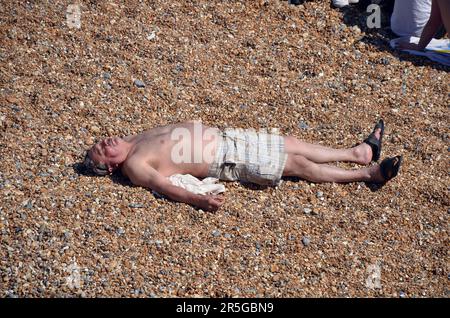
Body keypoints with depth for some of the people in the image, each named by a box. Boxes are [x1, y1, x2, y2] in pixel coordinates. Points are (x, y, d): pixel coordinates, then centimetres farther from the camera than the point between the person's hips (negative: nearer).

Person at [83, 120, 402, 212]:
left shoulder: (137, 138, 11)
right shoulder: (134, 167, -14)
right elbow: (163, 186, -27)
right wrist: (197, 199, -41)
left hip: (223, 137, 8)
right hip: (225, 161, -8)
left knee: (293, 143, 8)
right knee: (298, 163, -6)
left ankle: (359, 152, 19)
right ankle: (368, 173, 2)